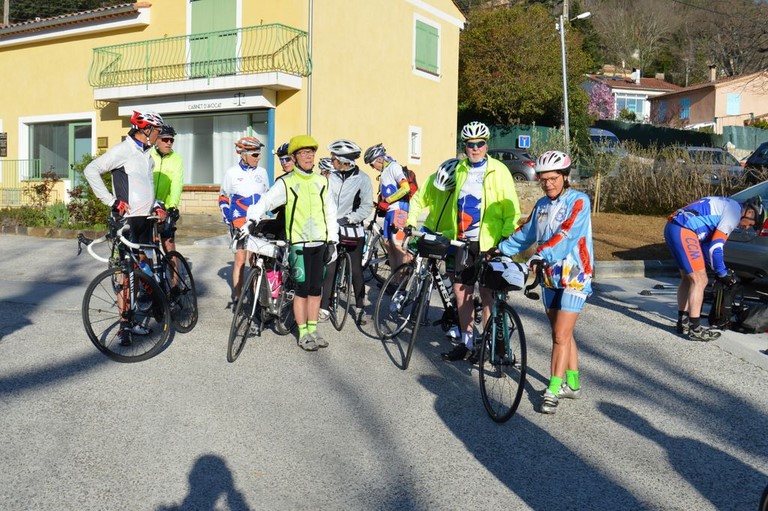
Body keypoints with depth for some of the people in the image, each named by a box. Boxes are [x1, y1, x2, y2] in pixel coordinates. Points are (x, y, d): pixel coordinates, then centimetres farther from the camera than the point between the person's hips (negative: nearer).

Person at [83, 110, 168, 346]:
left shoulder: (146, 154, 17)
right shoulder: (123, 150, -10)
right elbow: (91, 170, -17)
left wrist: (156, 207, 10)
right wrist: (113, 201, -18)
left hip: (146, 220, 8)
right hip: (127, 220, -8)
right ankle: (124, 325, -1)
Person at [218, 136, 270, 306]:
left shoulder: (262, 172, 8)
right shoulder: (232, 173, -1)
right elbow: (223, 198, 6)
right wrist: (229, 220, -3)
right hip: (240, 223, -3)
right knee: (240, 259, -5)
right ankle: (236, 299, 1)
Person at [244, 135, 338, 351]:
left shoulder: (322, 182, 10)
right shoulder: (286, 183, -2)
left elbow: (330, 213, 14)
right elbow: (265, 202, -8)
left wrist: (332, 241, 11)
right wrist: (251, 220, -25)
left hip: (319, 243, 4)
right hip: (299, 243, -4)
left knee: (316, 289, 9)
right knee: (302, 289, -2)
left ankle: (313, 329, 21)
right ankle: (303, 333, 10)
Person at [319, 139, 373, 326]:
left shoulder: (362, 178, -7)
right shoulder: (332, 178, 2)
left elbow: (367, 207, -9)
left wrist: (347, 219, -15)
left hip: (353, 231, -2)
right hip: (332, 230, 2)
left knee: (356, 271, 6)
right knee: (329, 270, 1)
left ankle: (360, 308, 20)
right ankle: (324, 308, 9)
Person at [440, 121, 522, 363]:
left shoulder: (498, 171, -8)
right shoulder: (460, 169, 11)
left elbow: (512, 208, -9)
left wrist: (505, 238, -17)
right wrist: (454, 233, 18)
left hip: (488, 241, -6)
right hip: (464, 240, 6)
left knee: (487, 293, 1)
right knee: (461, 290, 8)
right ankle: (466, 343, 20)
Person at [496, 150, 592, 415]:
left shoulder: (578, 201, -11)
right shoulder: (542, 204, 10)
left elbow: (567, 233, -24)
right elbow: (525, 233, 17)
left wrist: (541, 255, -34)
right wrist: (500, 250, 11)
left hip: (574, 275, -7)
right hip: (550, 275, 7)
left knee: (561, 335, -8)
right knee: (562, 333, 13)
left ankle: (553, 391, -1)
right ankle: (572, 384, 25)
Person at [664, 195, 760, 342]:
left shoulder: (726, 207, 24)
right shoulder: (735, 211, -5)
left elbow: (707, 242, 25)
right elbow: (715, 246, -10)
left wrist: (720, 270, 24)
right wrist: (722, 273, 2)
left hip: (672, 228, 10)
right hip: (683, 231, -10)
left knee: (688, 278, 19)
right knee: (699, 280, -5)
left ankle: (682, 323, 26)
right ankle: (695, 330, -1)